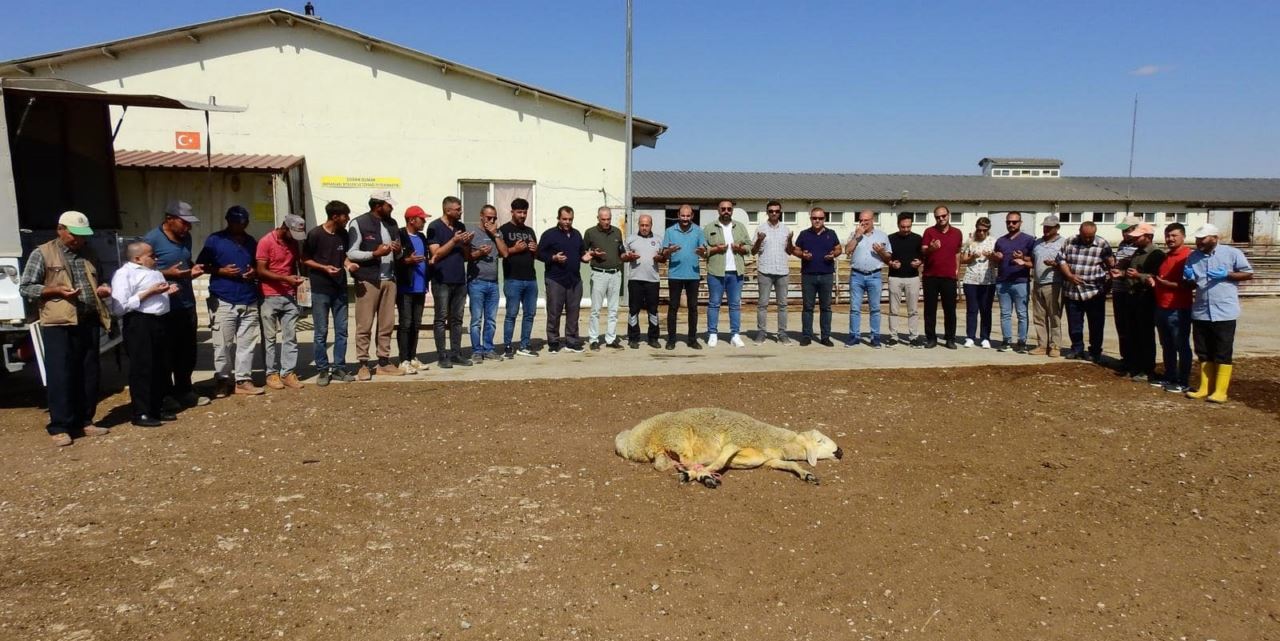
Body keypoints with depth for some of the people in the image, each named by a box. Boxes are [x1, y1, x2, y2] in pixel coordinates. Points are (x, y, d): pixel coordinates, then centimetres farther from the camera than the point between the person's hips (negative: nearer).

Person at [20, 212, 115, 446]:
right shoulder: (42, 253, -1)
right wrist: (56, 290, -16)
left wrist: (102, 289, 5)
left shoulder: (89, 254, 16)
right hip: (59, 324, -5)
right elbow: (25, 288, -2)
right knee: (60, 376, -3)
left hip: (89, 323, 6)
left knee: (89, 376, 9)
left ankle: (84, 421, 19)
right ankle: (60, 427, 3)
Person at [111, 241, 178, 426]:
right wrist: (149, 292, -18)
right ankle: (140, 414, 3)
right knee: (141, 369, -4)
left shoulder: (152, 272, 17)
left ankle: (156, 409, 25)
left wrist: (167, 292, 11)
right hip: (139, 323, -9)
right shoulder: (124, 274, -9)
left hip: (158, 321, 9)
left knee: (160, 368, 14)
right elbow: (122, 306, -19)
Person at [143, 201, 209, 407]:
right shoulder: (152, 239, -12)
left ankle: (184, 392, 26)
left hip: (187, 304, 7)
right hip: (164, 307, -7)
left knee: (188, 351, 14)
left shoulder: (186, 238, 11)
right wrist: (167, 273, -21)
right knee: (166, 353, 3)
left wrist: (193, 269, 4)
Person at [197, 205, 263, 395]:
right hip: (223, 301, -4)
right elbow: (201, 265, 3)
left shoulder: (251, 242, 14)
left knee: (247, 343, 3)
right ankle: (222, 380, 12)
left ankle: (243, 380, 9)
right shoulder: (215, 240, 1)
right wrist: (221, 271, -12)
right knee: (223, 344, -1)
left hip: (249, 302, 4)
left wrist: (254, 273, 1)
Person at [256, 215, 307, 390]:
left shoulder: (293, 242, 9)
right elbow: (261, 271, -13)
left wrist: (295, 280, 8)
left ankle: (288, 373, 6)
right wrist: (285, 278, -20)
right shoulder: (266, 242, -10)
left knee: (290, 337, 2)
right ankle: (272, 373, 9)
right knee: (270, 338, 2)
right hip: (270, 297, -5)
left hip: (289, 296, 5)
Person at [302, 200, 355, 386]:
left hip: (340, 289, 5)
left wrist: (349, 264, -1)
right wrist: (324, 267, -17)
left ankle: (339, 368, 16)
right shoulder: (315, 234, -11)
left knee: (341, 331, 7)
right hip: (320, 290, -5)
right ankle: (322, 370, 10)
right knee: (321, 332, 1)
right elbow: (305, 259, -4)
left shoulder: (343, 234, 5)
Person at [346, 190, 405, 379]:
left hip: (389, 279, 6)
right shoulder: (358, 223, -6)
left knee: (387, 324, 8)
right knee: (364, 325, -1)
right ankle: (363, 364, 5)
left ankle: (384, 362, 16)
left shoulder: (392, 224, 13)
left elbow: (398, 255, 19)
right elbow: (351, 253, -11)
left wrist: (399, 251, -4)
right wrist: (375, 253, -21)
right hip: (367, 280, -6)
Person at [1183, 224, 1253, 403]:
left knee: (1223, 354, 0)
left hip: (1224, 312, -5)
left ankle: (1220, 391, 5)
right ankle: (1205, 388, 20)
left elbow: (1248, 273, -2)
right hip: (1200, 312, 5)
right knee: (1204, 353, 12)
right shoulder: (1193, 257, 9)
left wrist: (1226, 275, -16)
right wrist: (1189, 278, -7)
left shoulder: (1232, 253, -5)